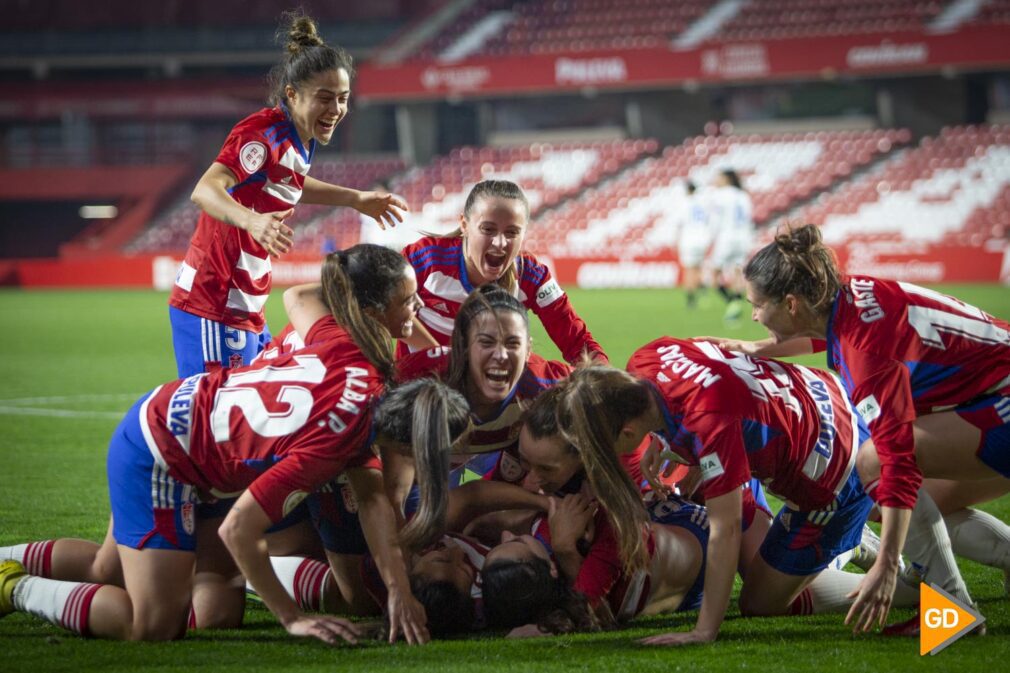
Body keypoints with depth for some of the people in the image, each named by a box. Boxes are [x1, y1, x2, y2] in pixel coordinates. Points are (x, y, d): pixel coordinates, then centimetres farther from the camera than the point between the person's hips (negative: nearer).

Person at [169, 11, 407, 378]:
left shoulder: (299, 138, 9)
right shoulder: (264, 134, -18)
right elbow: (205, 190, -34)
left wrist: (354, 198, 31)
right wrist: (252, 220, -52)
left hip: (248, 313, 10)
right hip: (213, 310, -10)